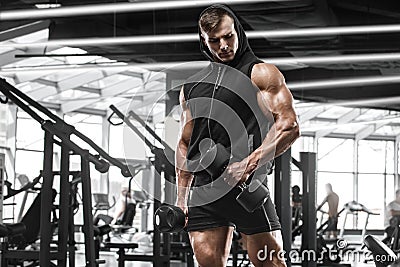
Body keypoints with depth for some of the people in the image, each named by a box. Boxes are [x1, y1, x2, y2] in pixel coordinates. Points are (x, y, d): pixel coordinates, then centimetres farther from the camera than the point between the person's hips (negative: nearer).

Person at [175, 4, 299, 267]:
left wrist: (249, 164, -17)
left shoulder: (261, 74, 4)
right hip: (203, 190, 5)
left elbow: (289, 126, -7)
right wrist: (182, 197, 17)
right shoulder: (191, 87, 21)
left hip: (246, 184, -5)